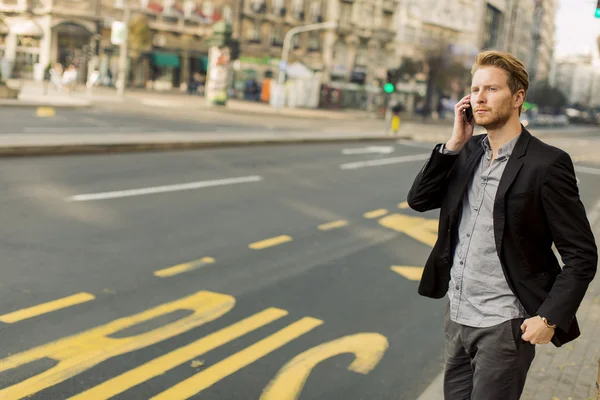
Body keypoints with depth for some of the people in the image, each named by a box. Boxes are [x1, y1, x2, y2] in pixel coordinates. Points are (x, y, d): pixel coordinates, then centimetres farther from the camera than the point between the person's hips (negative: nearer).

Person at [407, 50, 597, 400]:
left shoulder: (546, 164, -14)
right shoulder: (469, 150, 5)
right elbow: (419, 200, -1)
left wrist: (550, 317, -18)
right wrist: (454, 144, -9)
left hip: (504, 326, -6)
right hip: (457, 315, 6)